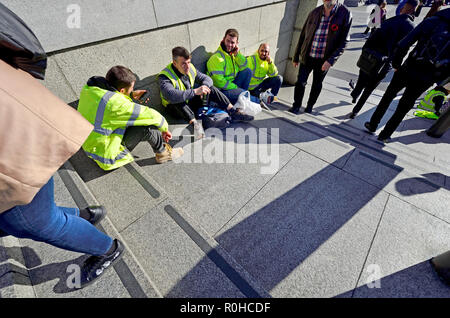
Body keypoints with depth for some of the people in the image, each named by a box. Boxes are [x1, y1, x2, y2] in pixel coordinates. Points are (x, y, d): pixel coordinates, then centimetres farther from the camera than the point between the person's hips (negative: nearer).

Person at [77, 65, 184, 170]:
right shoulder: (116, 104, -32)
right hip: (107, 157, -9)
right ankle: (162, 153, 6)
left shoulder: (90, 87, -7)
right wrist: (165, 128, -6)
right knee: (148, 126, -19)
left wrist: (131, 95, 8)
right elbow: (151, 115, -23)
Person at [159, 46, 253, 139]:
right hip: (176, 109, -5)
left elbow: (207, 78, 4)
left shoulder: (190, 68, -2)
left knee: (211, 88, -12)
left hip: (192, 104, 5)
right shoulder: (165, 76, -21)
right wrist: (195, 91, -44)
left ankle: (234, 113, -19)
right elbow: (171, 96, -41)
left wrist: (204, 86, -20)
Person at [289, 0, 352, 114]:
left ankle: (310, 106, 31)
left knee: (317, 85, 12)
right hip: (307, 57, 2)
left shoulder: (345, 14, -8)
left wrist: (330, 60, -20)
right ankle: (296, 105, 18)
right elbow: (303, 35, 7)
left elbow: (344, 42, -9)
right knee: (300, 82, -1)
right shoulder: (315, 12, 0)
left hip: (324, 61, -1)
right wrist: (296, 57, 7)